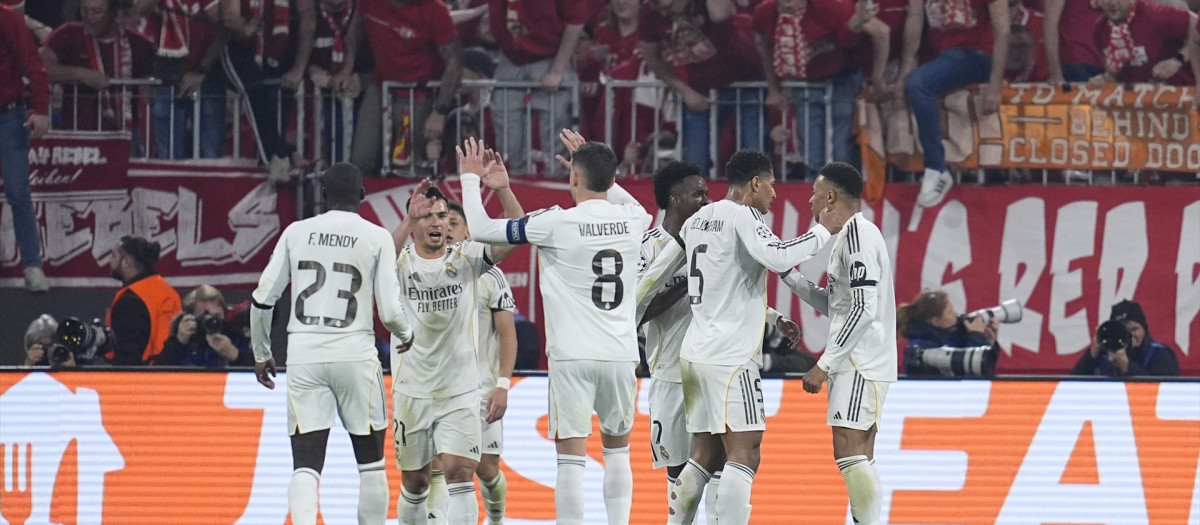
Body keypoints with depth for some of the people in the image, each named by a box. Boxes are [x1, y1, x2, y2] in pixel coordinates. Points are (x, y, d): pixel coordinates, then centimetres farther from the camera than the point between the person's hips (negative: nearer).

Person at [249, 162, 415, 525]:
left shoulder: (296, 232, 6)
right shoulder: (377, 238, 0)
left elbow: (262, 299, 5)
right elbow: (390, 311, -5)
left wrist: (261, 353, 19)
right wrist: (407, 335, 18)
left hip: (303, 356, 1)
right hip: (355, 355, -1)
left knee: (306, 465, -2)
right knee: (371, 463, 14)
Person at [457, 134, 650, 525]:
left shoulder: (558, 223, -10)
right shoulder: (632, 219, 3)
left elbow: (480, 229, 0)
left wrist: (470, 178, 15)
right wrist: (593, 162, 38)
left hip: (572, 357, -4)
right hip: (620, 355, 4)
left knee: (571, 457, -3)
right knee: (617, 449, 19)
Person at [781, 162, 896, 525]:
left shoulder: (857, 233, -13)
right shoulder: (853, 233, 19)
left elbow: (864, 309, -21)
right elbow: (834, 304, 27)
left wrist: (825, 365, -20)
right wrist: (787, 274, 22)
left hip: (860, 364, -10)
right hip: (860, 364, 10)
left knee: (849, 454, -15)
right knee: (859, 459, 8)